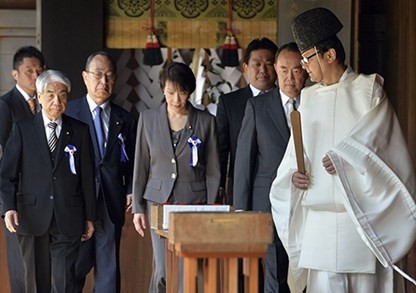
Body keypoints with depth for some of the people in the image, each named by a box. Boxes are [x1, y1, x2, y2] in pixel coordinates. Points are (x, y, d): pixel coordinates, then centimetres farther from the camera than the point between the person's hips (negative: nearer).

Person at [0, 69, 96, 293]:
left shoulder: (80, 131, 7)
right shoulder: (22, 129, 4)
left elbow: (87, 176, 8)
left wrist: (89, 217, 7)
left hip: (68, 219, 0)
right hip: (32, 216, 0)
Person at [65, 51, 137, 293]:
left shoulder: (125, 120, 12)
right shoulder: (68, 113, 2)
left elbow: (132, 163, 15)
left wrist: (131, 191, -1)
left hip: (112, 205, 3)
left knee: (109, 269, 4)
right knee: (76, 268, 0)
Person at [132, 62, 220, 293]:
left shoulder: (206, 121, 2)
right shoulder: (148, 119, 5)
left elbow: (213, 171, 4)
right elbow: (140, 167, 9)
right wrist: (138, 208, 5)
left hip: (194, 202, 0)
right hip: (160, 201, 1)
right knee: (163, 272, -8)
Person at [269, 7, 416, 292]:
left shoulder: (368, 90, 1)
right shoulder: (308, 98, 14)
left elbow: (378, 141, -5)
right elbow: (298, 150, 16)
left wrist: (342, 157, -10)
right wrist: (294, 173, -3)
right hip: (320, 218, 4)